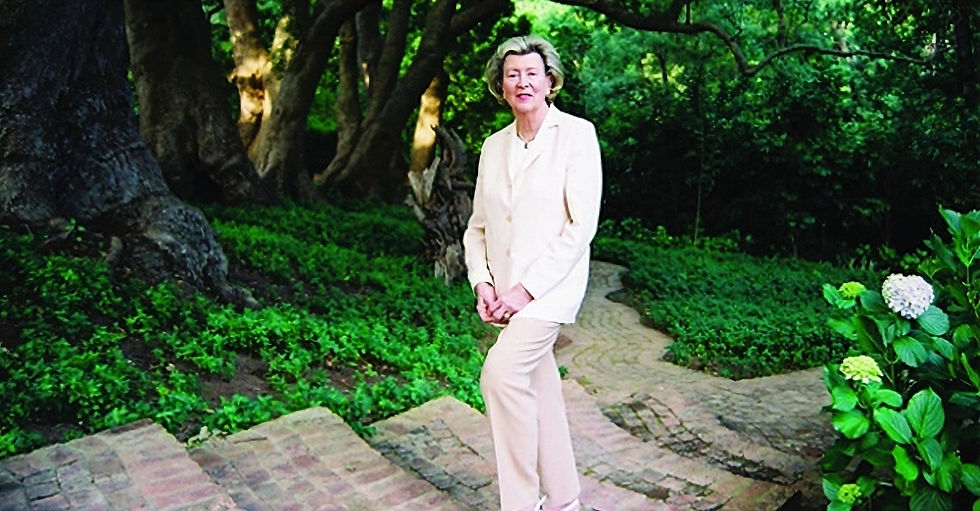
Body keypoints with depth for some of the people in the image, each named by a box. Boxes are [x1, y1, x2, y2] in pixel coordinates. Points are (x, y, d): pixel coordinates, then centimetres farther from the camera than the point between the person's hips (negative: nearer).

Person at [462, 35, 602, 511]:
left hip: (550, 285, -6)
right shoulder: (494, 145, 11)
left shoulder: (576, 133, -6)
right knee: (539, 388, 12)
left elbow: (582, 223, -13)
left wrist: (527, 287, -16)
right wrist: (481, 282, -2)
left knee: (501, 373, -22)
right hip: (507, 293, 6)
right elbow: (477, 225, 14)